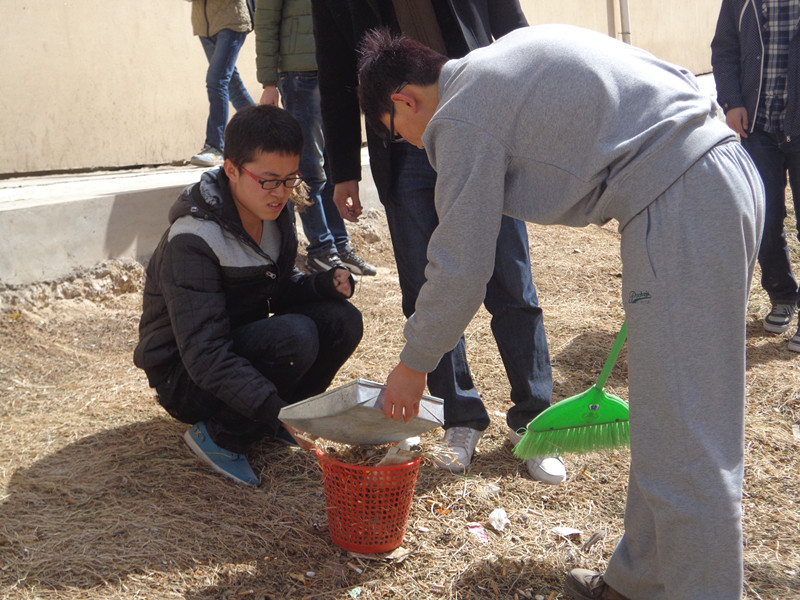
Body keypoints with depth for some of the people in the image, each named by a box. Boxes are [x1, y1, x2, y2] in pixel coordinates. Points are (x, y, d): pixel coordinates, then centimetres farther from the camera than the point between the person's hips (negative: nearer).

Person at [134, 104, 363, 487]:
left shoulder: (276, 211, -3)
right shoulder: (192, 240, -28)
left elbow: (281, 288, 8)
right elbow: (204, 356, -32)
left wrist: (325, 283, -15)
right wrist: (277, 410, -41)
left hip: (244, 348, 7)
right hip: (186, 380, -7)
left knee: (342, 320, -14)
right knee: (296, 336, -32)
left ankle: (268, 424, 3)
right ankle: (219, 437, -11)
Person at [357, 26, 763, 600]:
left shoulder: (461, 117, -2)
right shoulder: (505, 60, 23)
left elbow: (461, 271, -3)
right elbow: (675, 80, 25)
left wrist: (413, 365, 14)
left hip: (678, 204, -10)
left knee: (687, 450, -5)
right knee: (666, 427, 17)